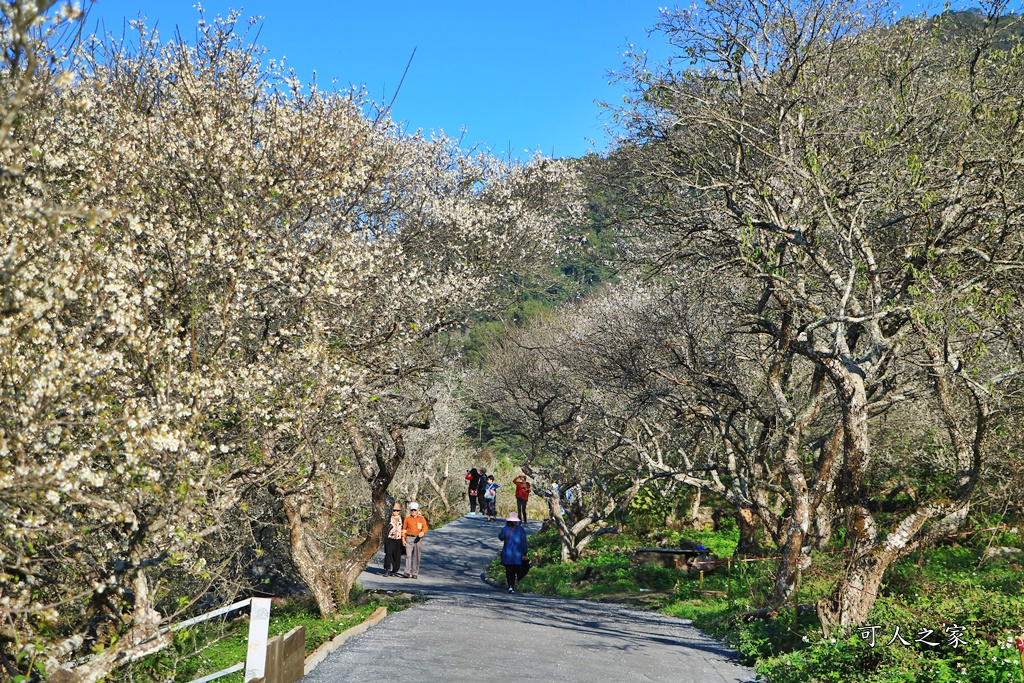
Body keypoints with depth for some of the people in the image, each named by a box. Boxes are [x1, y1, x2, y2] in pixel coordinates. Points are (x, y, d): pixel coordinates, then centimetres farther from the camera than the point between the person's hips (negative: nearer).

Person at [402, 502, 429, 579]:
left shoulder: (422, 518, 7)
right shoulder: (407, 518, 11)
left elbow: (425, 527, -6)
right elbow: (404, 529, 13)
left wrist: (422, 532, -28)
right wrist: (403, 539, 3)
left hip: (418, 539, 0)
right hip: (409, 538, 0)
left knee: (416, 556, 2)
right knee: (408, 555, -9)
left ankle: (415, 573, 8)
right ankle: (407, 572, -13)